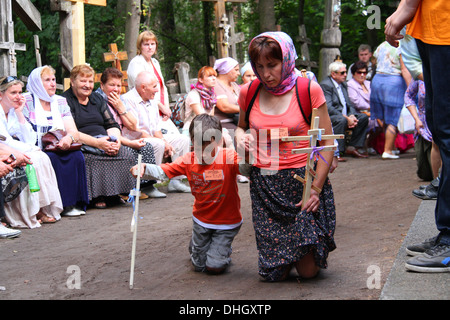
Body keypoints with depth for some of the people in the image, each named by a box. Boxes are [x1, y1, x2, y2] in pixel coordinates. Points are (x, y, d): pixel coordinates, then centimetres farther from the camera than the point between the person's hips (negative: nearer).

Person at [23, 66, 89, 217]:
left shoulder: (61, 102, 15)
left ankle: (74, 203, -22)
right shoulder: (26, 101, 1)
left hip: (60, 150, 4)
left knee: (77, 155, -25)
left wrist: (69, 137, -19)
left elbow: (74, 132, 5)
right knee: (52, 158, -34)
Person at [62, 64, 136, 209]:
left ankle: (115, 193, -12)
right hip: (81, 147, -6)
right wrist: (96, 143, -24)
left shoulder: (97, 99, 22)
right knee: (97, 157, -35)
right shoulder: (65, 101, -1)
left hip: (104, 141, 6)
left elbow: (112, 125, 16)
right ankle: (96, 196, -21)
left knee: (126, 153, -21)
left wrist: (116, 140, -8)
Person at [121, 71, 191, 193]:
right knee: (158, 144, -36)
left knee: (183, 140, 3)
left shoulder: (152, 101, 15)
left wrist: (164, 141, -6)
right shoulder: (128, 100, -16)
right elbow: (135, 131, -21)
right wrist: (163, 142, -19)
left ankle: (175, 181, -1)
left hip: (152, 138, 10)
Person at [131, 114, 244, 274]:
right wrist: (144, 169, -35)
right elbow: (163, 171, -15)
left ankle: (223, 250, 32)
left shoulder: (228, 157, -22)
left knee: (215, 267, -2)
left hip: (226, 222, -3)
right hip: (202, 219, 4)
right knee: (199, 265, 15)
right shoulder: (189, 160, -11)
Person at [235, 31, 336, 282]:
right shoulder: (248, 93, 4)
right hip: (264, 184, 3)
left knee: (308, 270, -4)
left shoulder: (308, 90, -6)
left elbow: (326, 142, -4)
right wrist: (241, 138, 0)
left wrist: (316, 188, -12)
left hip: (304, 179, -3)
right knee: (275, 273, -1)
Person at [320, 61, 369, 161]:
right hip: (329, 117, -9)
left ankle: (352, 148, -2)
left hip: (345, 116, 9)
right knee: (342, 120, -37)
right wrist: (347, 118, -25)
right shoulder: (325, 85, -11)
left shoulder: (343, 84, 18)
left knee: (364, 117, -5)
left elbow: (349, 104, 16)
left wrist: (352, 116, -8)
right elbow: (328, 108, -22)